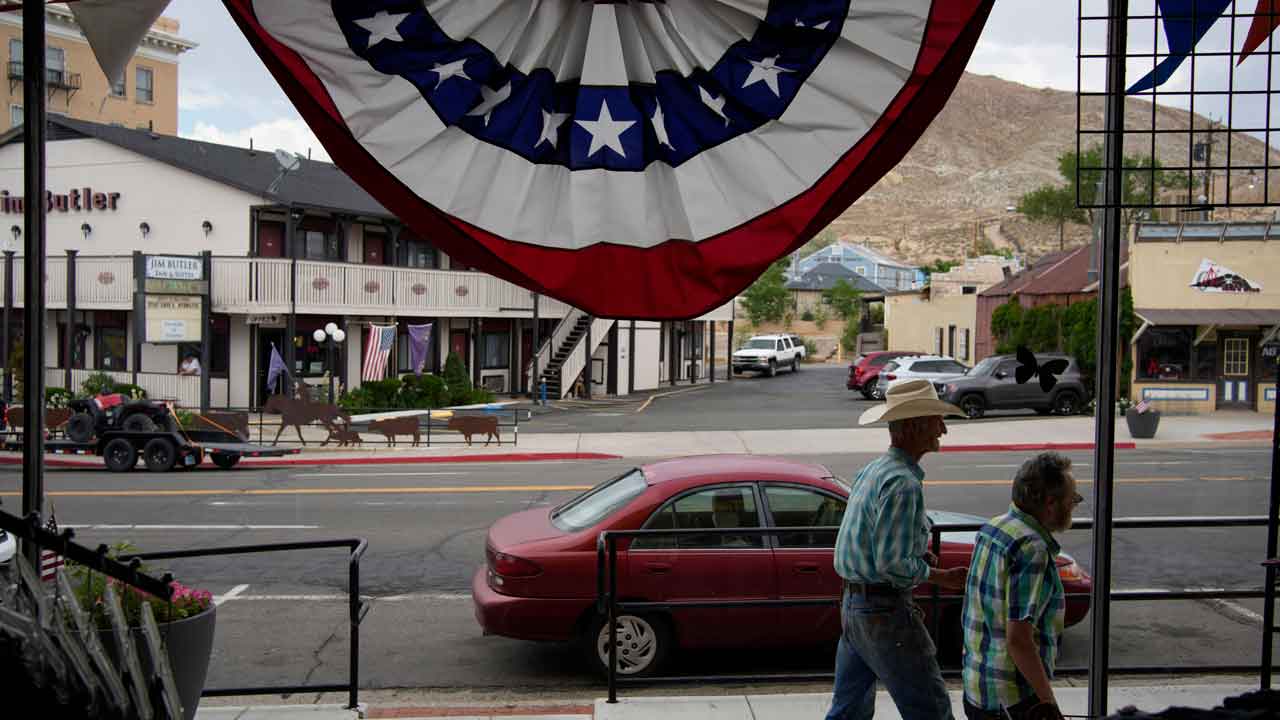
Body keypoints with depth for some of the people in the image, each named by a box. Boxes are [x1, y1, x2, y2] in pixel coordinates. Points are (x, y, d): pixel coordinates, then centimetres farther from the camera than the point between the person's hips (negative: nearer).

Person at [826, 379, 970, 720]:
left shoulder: (872, 470, 12)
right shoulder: (903, 482, -19)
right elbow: (892, 563, -24)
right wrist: (939, 577, -9)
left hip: (852, 605, 10)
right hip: (885, 612, -10)